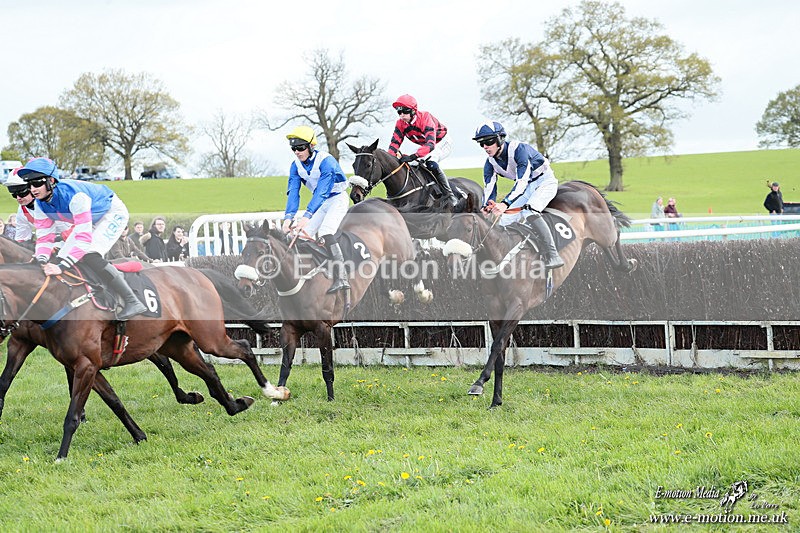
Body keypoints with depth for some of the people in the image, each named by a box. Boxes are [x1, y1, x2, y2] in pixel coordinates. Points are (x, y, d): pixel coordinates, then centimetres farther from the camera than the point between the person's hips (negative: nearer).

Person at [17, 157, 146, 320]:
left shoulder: (74, 196, -39)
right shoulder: (40, 207, -14)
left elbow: (84, 237, -42)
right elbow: (44, 238, -9)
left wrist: (61, 267, -48)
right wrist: (41, 262, -31)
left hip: (113, 213, -9)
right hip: (92, 220, 9)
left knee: (90, 256, -27)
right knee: (62, 258, -2)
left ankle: (132, 302, -24)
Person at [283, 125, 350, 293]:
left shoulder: (326, 161, -28)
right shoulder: (296, 165, -6)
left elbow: (321, 191, -36)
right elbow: (293, 192, -14)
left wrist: (307, 216, -45)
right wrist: (289, 217, -30)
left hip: (337, 199, -8)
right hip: (321, 202, 8)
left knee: (326, 231, -30)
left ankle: (341, 278, -39)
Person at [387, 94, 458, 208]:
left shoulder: (425, 117, -35)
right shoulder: (400, 123, -14)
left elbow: (430, 144, -45)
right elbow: (395, 142, -13)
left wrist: (413, 156, -58)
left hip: (443, 143, -8)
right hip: (425, 146, 8)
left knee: (431, 163, -32)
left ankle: (450, 196, -27)